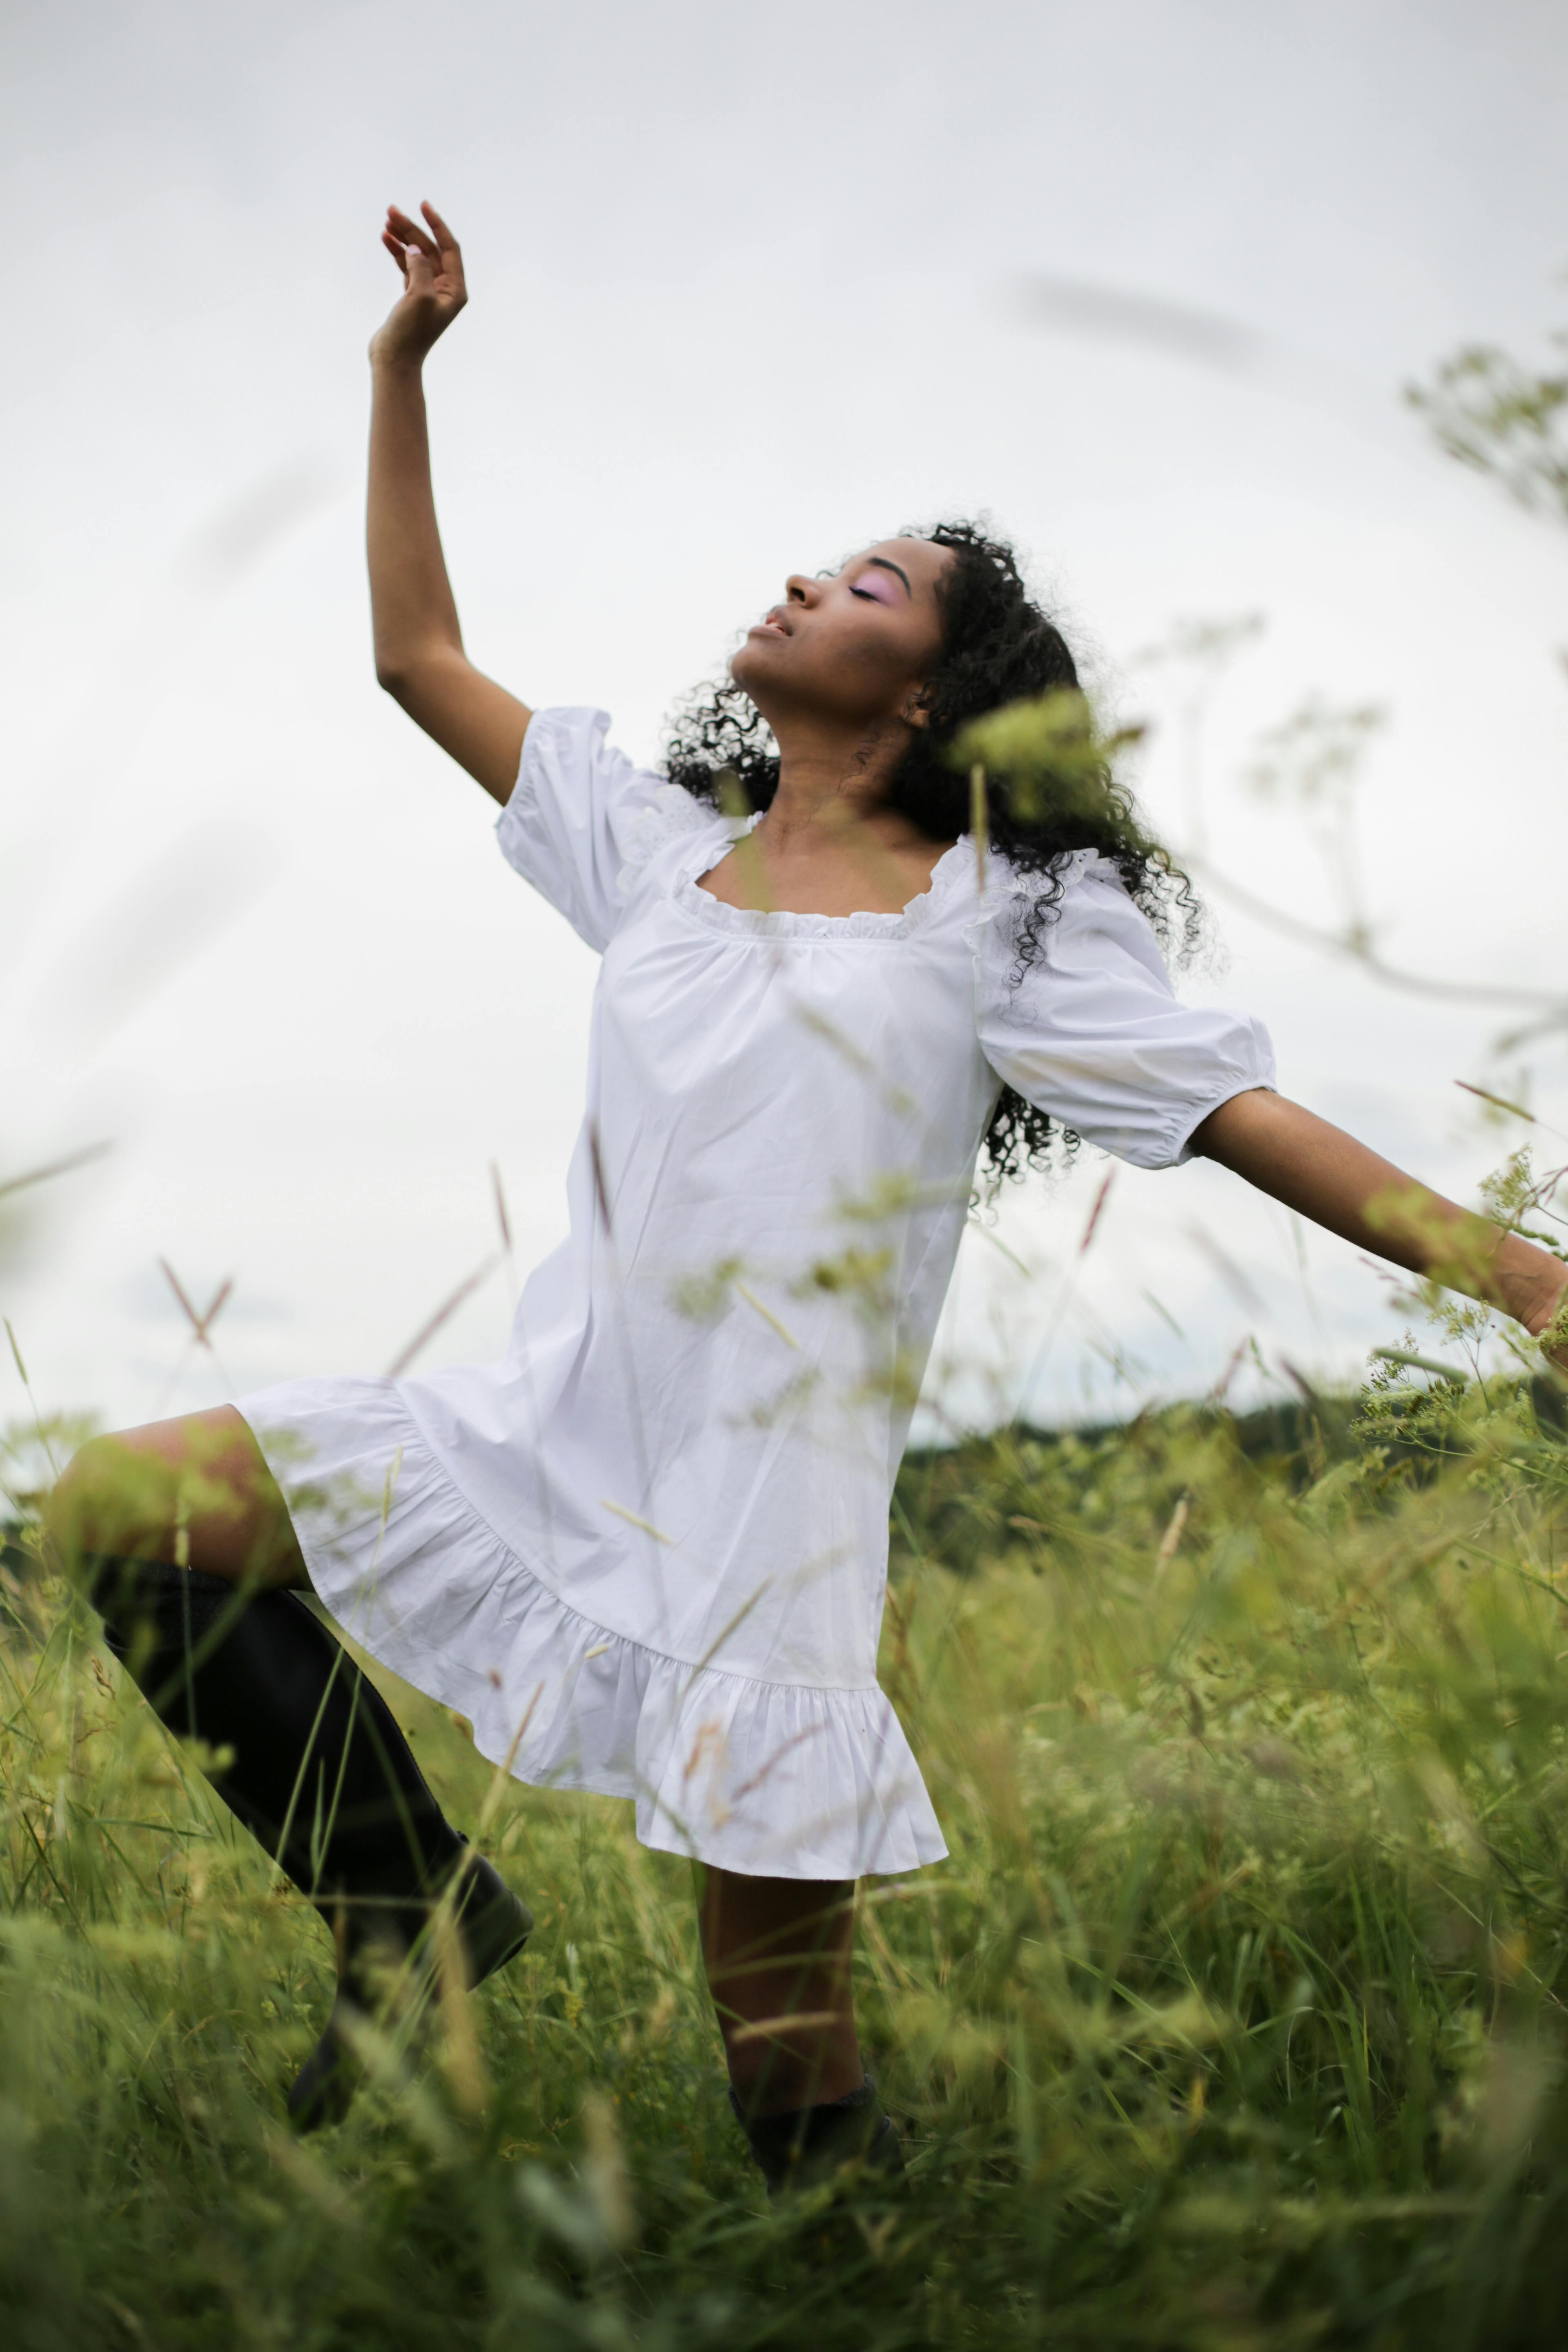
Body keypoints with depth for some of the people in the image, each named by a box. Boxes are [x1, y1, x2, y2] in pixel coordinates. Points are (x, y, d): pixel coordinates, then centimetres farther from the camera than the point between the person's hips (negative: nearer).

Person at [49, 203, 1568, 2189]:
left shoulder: (999, 914, 3)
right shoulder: (663, 855, 15)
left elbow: (1245, 1116, -2)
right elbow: (420, 658, 20)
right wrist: (403, 366, 19)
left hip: (771, 1510, -4)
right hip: (551, 1431, 5)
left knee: (798, 2099, -7)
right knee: (122, 1507, -11)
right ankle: (409, 1901, 1)